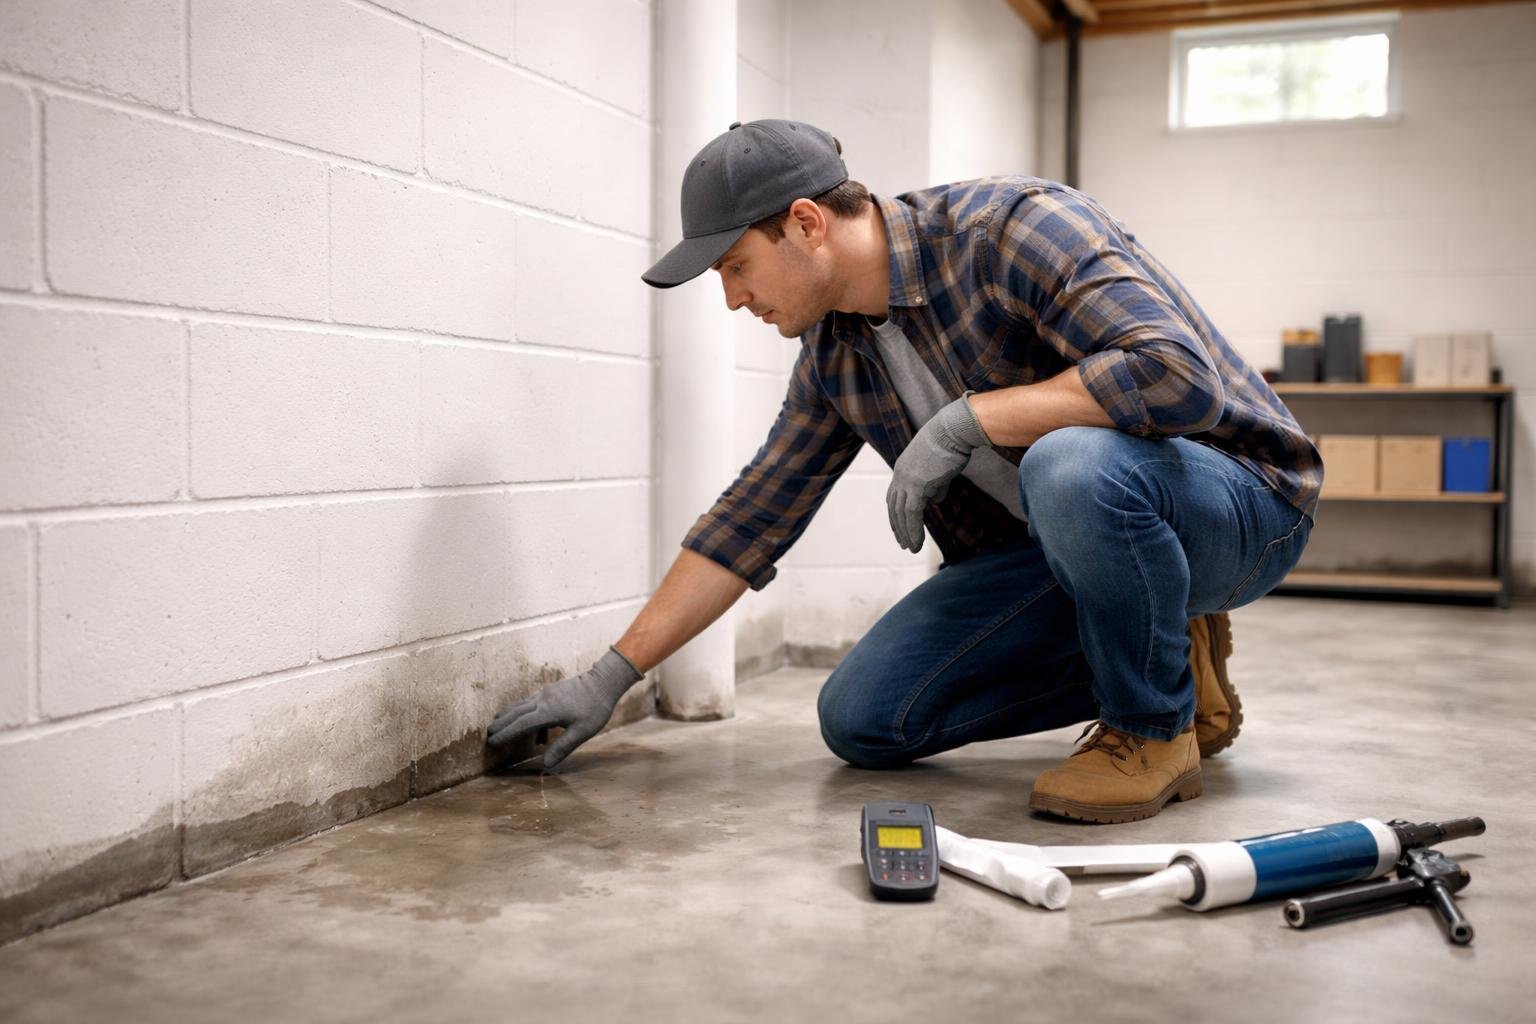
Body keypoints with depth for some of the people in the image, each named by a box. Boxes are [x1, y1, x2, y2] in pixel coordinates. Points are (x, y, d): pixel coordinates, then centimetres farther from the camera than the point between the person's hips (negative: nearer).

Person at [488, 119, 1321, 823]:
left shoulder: (1013, 227, -22)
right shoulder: (834, 353, 1)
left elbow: (1177, 375, -34)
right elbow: (752, 520, 5)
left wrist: (965, 420, -30)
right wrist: (613, 674, 4)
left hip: (1231, 505, -7)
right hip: (1047, 552, 7)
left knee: (1073, 465, -41)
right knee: (860, 720, -4)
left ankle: (1157, 729, -12)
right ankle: (1159, 663, 9)